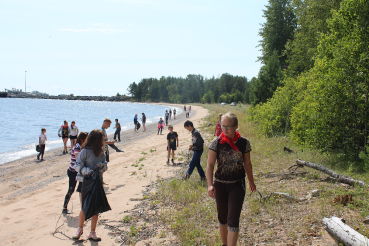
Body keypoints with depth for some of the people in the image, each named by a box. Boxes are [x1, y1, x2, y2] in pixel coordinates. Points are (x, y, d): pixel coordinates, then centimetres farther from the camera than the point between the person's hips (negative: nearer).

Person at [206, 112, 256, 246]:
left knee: (233, 220, -10)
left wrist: (251, 182, 18)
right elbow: (210, 165, -9)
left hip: (237, 185, -1)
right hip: (220, 184, 1)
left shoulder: (244, 142, -5)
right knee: (222, 218, 14)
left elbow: (247, 164, 8)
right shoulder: (216, 142, -8)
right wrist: (210, 185, -21)